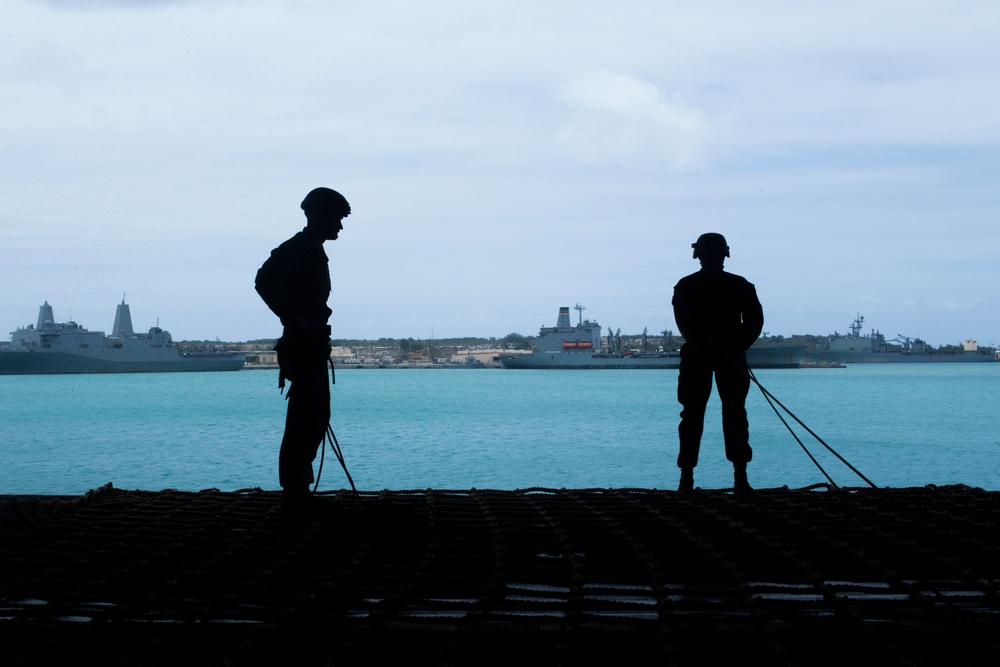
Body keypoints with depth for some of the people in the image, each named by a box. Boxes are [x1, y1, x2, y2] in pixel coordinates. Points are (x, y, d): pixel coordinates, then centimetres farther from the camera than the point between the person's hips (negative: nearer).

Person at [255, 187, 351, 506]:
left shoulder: (314, 251, 18)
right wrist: (295, 321, -24)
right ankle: (294, 489, -8)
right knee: (305, 417, -10)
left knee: (316, 416, 13)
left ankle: (297, 487, 19)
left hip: (313, 346, 10)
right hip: (301, 346, -10)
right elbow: (264, 281, -26)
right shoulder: (296, 249, -13)